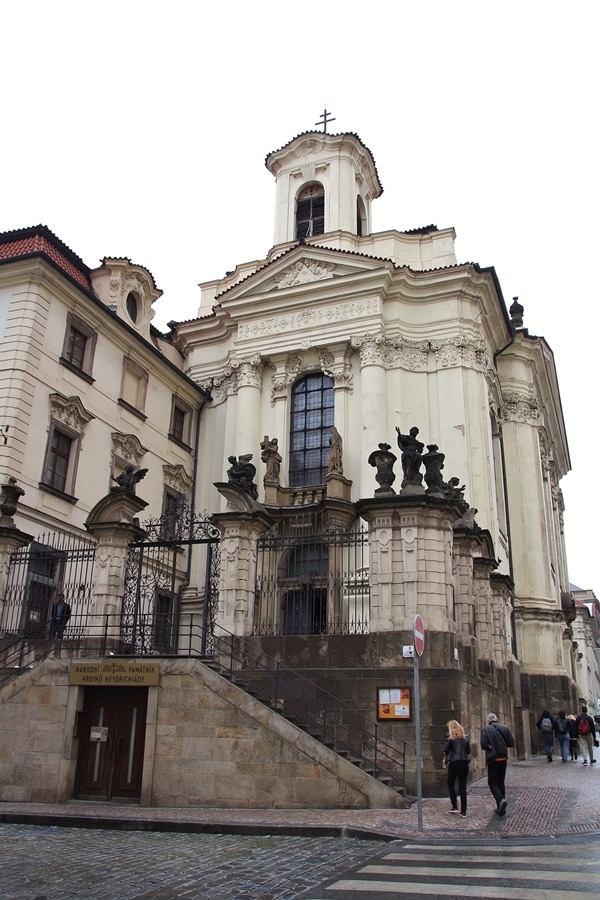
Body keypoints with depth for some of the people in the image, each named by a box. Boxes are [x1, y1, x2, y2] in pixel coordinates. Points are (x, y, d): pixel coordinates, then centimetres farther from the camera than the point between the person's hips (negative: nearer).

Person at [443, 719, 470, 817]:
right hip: (464, 764, 4)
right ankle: (463, 811, 4)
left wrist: (445, 758, 6)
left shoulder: (449, 736, -4)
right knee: (463, 787, 7)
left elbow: (446, 749, -11)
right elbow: (468, 751, 9)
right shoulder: (465, 737, 8)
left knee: (451, 784, 16)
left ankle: (454, 806, 11)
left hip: (454, 763, -4)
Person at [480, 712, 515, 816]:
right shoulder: (505, 728, 0)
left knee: (492, 782, 5)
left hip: (493, 760, -4)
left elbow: (484, 745, -16)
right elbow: (511, 743, -1)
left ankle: (500, 800, -20)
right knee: (501, 782, 16)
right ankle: (500, 807, 18)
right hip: (503, 759, 4)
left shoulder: (485, 730, -10)